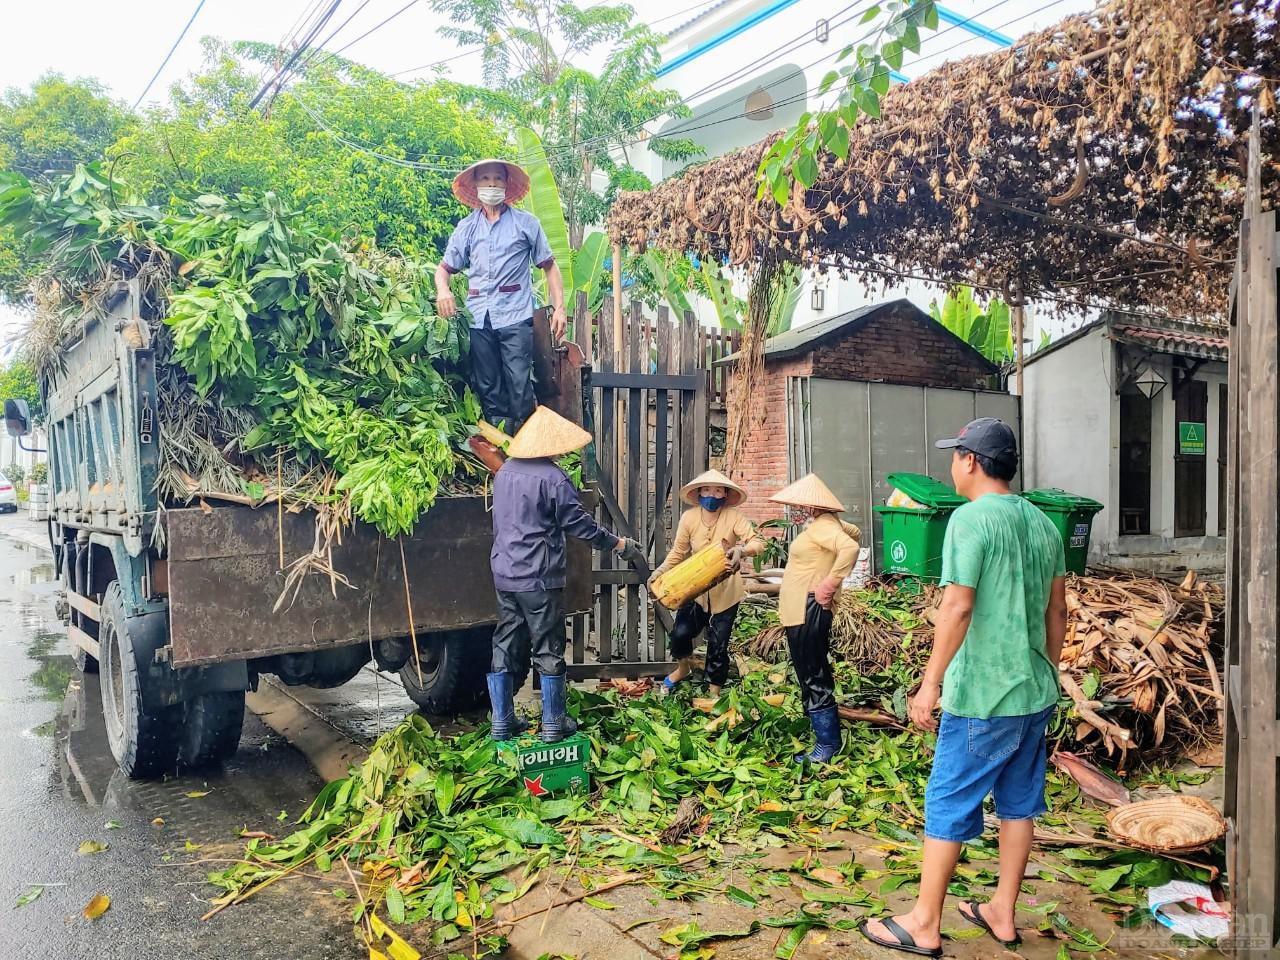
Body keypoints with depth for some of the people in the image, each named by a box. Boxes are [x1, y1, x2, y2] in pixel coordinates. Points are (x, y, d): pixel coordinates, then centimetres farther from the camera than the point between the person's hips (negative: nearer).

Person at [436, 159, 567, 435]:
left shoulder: (526, 223, 7)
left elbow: (549, 266, 7)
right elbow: (445, 267, 17)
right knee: (487, 387, 6)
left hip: (515, 316, -3)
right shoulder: (466, 227, 15)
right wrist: (443, 290, -6)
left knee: (519, 384, -9)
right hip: (478, 317, 3)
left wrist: (559, 308, -3)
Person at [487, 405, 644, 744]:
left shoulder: (504, 472, 8)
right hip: (539, 578, -7)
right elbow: (580, 525, -13)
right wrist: (620, 544, -2)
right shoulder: (553, 478, -15)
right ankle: (553, 725, 13)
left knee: (505, 646, 12)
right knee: (548, 650, 4)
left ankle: (501, 722, 19)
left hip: (504, 574, 7)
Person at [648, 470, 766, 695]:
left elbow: (758, 542, -23)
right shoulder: (689, 517, -8)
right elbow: (678, 551, -2)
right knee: (681, 632, -9)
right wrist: (661, 571, -16)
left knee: (718, 643, 5)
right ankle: (683, 667, 27)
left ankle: (714, 692, 28)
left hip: (725, 592, -1)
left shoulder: (734, 517, -14)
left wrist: (741, 551, -43)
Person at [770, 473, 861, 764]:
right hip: (803, 612, 11)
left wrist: (830, 584, -26)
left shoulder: (821, 525, -16)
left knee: (814, 678, -5)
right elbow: (854, 532, 31)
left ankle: (827, 746, 2)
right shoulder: (821, 524, 12)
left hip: (808, 612, -11)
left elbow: (851, 547, -33)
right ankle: (827, 738, 27)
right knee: (813, 675, 17)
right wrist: (824, 565, 23)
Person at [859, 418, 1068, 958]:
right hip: (1036, 695, 8)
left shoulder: (971, 518, -16)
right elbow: (1057, 609, 14)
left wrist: (930, 683, -17)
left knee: (948, 807, 3)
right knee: (1019, 804, 17)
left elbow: (958, 608, -22)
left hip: (982, 697, -8)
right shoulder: (1043, 523, 8)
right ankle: (1002, 914, 30)